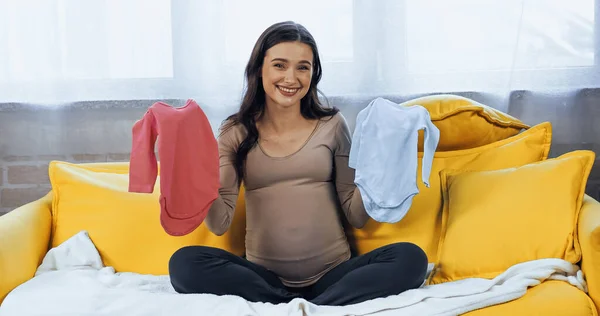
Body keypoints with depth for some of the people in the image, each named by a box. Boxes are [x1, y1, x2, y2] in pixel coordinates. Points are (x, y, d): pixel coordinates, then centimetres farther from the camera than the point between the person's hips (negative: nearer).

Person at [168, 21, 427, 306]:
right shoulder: (236, 132, 5)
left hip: (333, 275, 0)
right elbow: (219, 224, -2)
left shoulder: (332, 125, 4)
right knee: (185, 263, -27)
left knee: (410, 258, -24)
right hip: (263, 278, 0)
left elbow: (356, 217, 4)